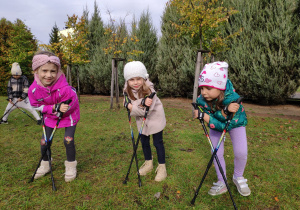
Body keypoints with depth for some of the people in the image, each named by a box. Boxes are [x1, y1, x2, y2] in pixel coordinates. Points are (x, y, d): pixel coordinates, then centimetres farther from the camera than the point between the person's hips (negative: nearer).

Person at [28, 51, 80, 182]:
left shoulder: (64, 88, -37)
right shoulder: (33, 89, -23)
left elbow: (71, 104, -23)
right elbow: (37, 106, -10)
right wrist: (55, 108, -26)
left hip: (69, 115, -4)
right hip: (50, 116, 4)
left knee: (68, 140, -9)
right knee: (45, 141, 8)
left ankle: (71, 166, 15)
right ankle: (45, 165, 34)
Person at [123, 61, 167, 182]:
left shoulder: (149, 90, -29)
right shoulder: (127, 90, -13)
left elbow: (146, 110, -31)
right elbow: (129, 105, -23)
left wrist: (132, 106, -29)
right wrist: (141, 103, -40)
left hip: (155, 118, -5)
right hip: (141, 120, 6)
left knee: (158, 142, 3)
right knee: (144, 142, 17)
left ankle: (162, 167, 21)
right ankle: (148, 163, 39)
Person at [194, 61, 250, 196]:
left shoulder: (233, 98, -39)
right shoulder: (201, 100, -31)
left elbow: (225, 126, -39)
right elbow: (214, 123, -32)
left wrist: (203, 116, -44)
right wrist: (225, 110, -51)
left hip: (235, 123, -2)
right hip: (215, 125, 2)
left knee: (241, 153, -8)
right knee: (216, 153, -1)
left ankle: (238, 177, 24)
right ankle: (222, 183, 20)